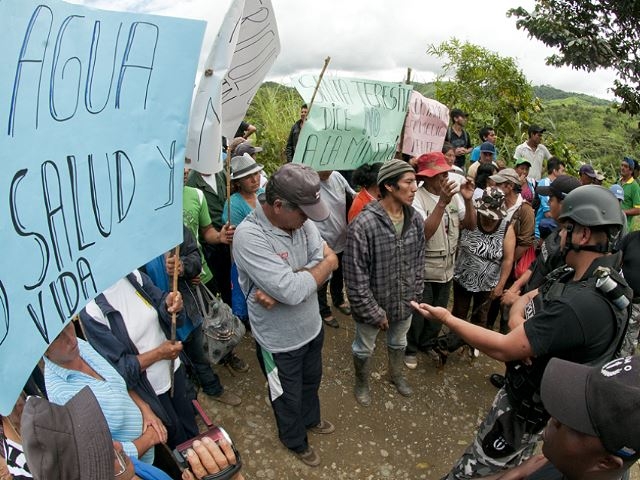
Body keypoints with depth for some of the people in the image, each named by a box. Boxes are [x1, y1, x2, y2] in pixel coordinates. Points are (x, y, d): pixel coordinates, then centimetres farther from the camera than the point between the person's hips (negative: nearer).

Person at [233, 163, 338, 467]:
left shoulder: (302, 220, -11)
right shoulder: (249, 236, -33)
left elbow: (326, 270, -16)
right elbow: (292, 291, -37)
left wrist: (280, 290, -30)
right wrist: (327, 263, -19)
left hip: (311, 327, 6)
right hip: (279, 341, -6)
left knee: (311, 381, 31)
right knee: (289, 397, 22)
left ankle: (310, 420, 62)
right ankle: (295, 441, 52)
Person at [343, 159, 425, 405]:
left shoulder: (415, 219, -10)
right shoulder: (363, 224, -29)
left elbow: (419, 262, 3)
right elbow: (355, 278, -24)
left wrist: (415, 297, 4)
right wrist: (374, 312, -17)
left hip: (404, 303, 5)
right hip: (372, 305, -5)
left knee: (398, 342, 30)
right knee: (364, 349, 21)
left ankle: (396, 375, 59)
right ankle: (362, 383, 50)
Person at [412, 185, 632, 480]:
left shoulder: (582, 305, -36)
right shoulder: (583, 276, -5)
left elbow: (503, 349, -31)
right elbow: (525, 300, 5)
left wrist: (447, 319, -21)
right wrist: (519, 323, -18)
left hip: (529, 403, -8)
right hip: (527, 386, 8)